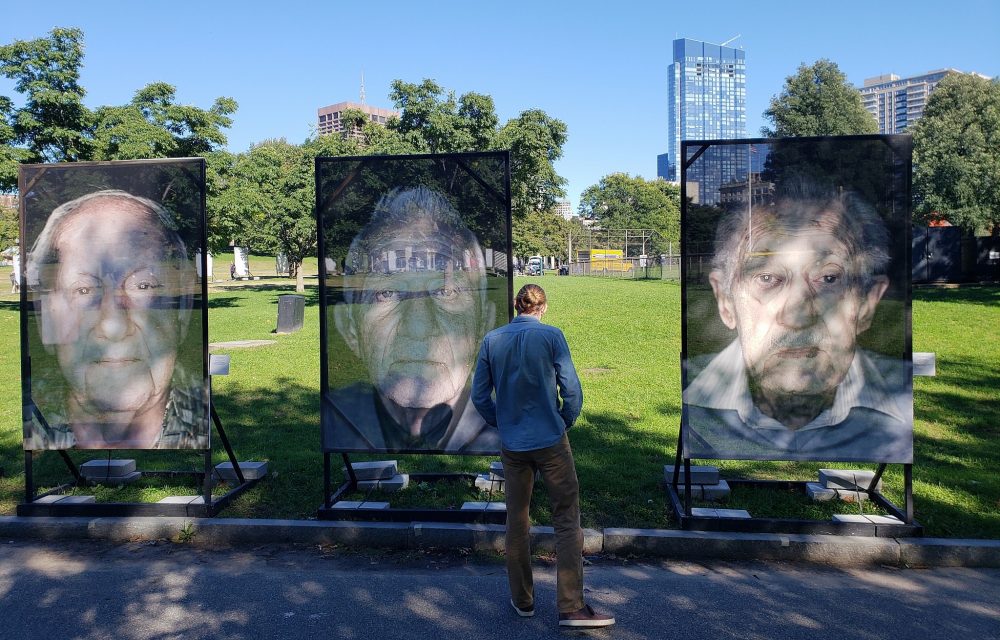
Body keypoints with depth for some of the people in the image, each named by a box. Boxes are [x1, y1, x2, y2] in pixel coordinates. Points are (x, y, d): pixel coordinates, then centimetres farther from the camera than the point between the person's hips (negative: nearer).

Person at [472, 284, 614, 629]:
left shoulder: (491, 340, 0)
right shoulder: (551, 336, -10)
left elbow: (480, 395, 3)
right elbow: (572, 390, -11)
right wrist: (565, 423, 6)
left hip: (512, 446, 4)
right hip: (551, 442, -3)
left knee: (516, 521, 15)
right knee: (567, 520, 5)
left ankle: (522, 600, 25)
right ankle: (571, 607, 4)